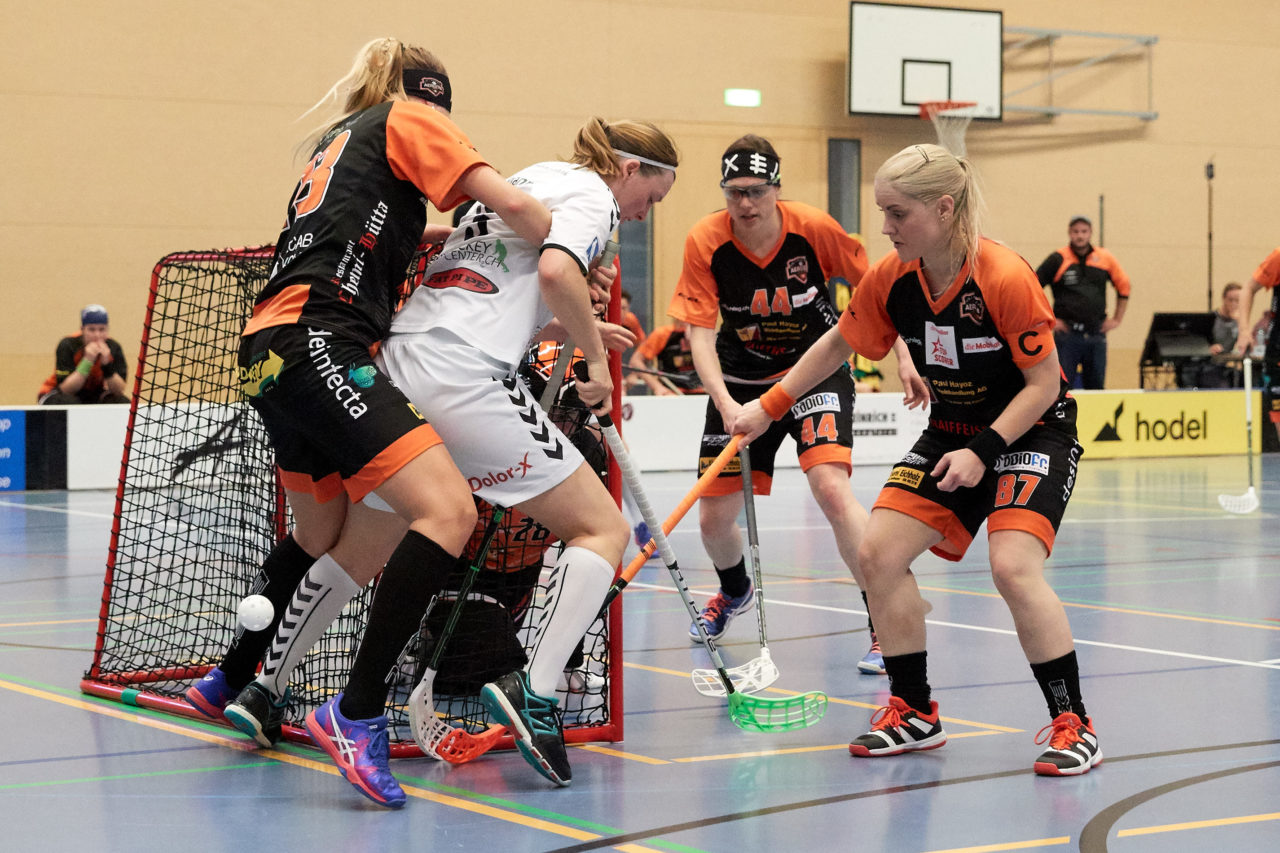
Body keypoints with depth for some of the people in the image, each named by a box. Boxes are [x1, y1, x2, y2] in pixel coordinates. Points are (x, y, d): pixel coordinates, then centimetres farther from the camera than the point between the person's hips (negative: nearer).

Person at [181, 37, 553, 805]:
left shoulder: (340, 137, 29)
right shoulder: (412, 118, 6)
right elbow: (514, 204, -5)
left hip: (274, 347, 10)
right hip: (319, 344, -10)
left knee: (330, 535, 26)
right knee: (447, 510, -20)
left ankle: (237, 683, 40)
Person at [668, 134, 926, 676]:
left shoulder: (815, 229, -19)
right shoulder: (705, 243, -17)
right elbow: (700, 333, -18)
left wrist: (902, 357, -5)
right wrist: (725, 403, -32)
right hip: (741, 381, 2)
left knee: (831, 487, -27)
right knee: (714, 519, 5)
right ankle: (735, 591, 42)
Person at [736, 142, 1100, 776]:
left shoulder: (1005, 279, -26)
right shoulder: (890, 279, -9)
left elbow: (1044, 384, -19)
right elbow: (837, 344, 9)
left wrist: (983, 451, -27)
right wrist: (768, 407, 8)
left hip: (1032, 431, -6)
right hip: (950, 432, 6)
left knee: (1013, 565, -26)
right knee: (878, 553, -6)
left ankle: (1073, 726, -12)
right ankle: (915, 713, 10)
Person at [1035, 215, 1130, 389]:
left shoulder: (1105, 259, 7)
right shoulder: (1058, 260, -2)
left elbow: (1123, 286, 20)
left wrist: (1117, 319, 14)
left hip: (1096, 334, 3)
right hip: (1067, 334, -3)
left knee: (1096, 386, 8)